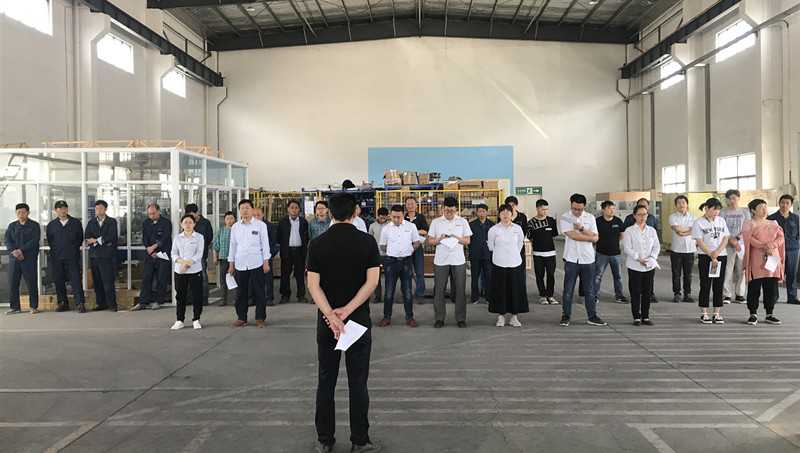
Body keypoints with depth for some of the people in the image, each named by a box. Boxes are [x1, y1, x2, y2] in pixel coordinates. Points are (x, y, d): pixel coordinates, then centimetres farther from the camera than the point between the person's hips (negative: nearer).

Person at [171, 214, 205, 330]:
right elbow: (174, 254, 5)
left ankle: (196, 320, 10)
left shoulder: (199, 237, 1)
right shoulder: (177, 238, 10)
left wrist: (187, 265, -16)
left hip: (195, 270, -2)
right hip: (179, 271, 3)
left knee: (197, 296, 0)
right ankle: (179, 321, 14)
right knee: (180, 296, 6)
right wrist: (183, 262, -14)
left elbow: (199, 254, -7)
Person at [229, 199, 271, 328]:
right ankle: (241, 318, 15)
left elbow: (265, 244, 1)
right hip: (240, 264, 3)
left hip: (256, 263, -3)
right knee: (241, 292, 5)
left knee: (259, 292, 0)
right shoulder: (235, 227, 11)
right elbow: (233, 246, 14)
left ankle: (260, 318, 8)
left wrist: (266, 262, -4)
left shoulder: (260, 225, 2)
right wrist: (231, 265, 11)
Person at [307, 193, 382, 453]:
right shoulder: (367, 242, -5)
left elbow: (313, 285, -11)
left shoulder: (317, 244, -3)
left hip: (326, 323, 1)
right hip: (359, 320, -1)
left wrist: (331, 315, -17)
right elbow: (372, 280, -14)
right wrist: (347, 310, -16)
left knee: (326, 381, 11)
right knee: (358, 382, 7)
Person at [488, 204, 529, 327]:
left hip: (515, 264, 2)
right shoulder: (494, 229, -2)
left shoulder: (518, 228, 4)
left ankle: (514, 317, 13)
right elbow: (491, 246, 8)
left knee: (516, 290, 3)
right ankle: (501, 316, 13)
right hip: (499, 264, -2)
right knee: (500, 290, 1)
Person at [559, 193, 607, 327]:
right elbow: (572, 235, -14)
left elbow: (595, 238, -2)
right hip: (571, 259, -3)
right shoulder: (564, 218, -3)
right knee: (568, 289, 2)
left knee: (590, 290, 9)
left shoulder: (590, 218, 6)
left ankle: (592, 316, 18)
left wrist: (581, 228, -14)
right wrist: (590, 237, -5)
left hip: (588, 259, 3)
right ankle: (566, 316, 12)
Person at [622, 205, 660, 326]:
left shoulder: (652, 230, 10)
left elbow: (657, 246, 9)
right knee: (635, 293, 0)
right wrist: (639, 259, -15)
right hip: (635, 266, -3)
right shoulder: (629, 231, -3)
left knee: (647, 293, 7)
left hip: (650, 266, 4)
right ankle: (636, 317, 9)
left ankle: (645, 317, 15)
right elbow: (627, 248, -8)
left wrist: (651, 258, -8)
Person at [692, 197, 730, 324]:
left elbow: (726, 238, 5)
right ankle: (704, 314, 5)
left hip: (721, 256, 4)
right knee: (705, 285, -1)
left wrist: (717, 252, -10)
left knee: (718, 285, 4)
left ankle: (717, 314, 9)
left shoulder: (721, 221, 10)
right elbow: (700, 242, -8)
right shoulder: (698, 223, -3)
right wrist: (712, 257, -12)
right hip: (705, 257, -4)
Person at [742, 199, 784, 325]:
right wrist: (764, 247, -20)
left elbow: (781, 237, 4)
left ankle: (769, 315, 13)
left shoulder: (773, 223, 18)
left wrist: (771, 245, -14)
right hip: (756, 260, -4)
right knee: (754, 288, -3)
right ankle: (753, 314, 5)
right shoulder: (749, 223, 5)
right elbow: (749, 239, -9)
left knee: (772, 288, 4)